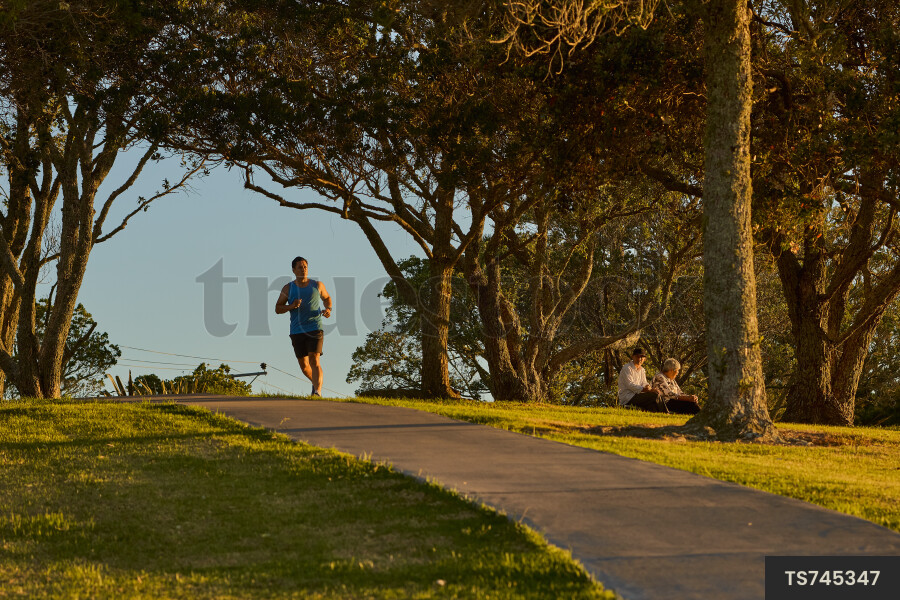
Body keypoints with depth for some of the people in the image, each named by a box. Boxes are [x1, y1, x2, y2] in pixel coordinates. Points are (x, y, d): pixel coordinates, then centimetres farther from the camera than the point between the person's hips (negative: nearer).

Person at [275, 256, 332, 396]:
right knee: (303, 364, 9)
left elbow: (327, 298, 24)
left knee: (314, 361, -17)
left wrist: (328, 309, 3)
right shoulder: (288, 289, 4)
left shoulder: (317, 285, 6)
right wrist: (291, 306, -13)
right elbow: (277, 309, 6)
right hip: (297, 331, 2)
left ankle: (317, 392, -25)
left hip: (315, 329, -2)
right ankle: (316, 382, 38)